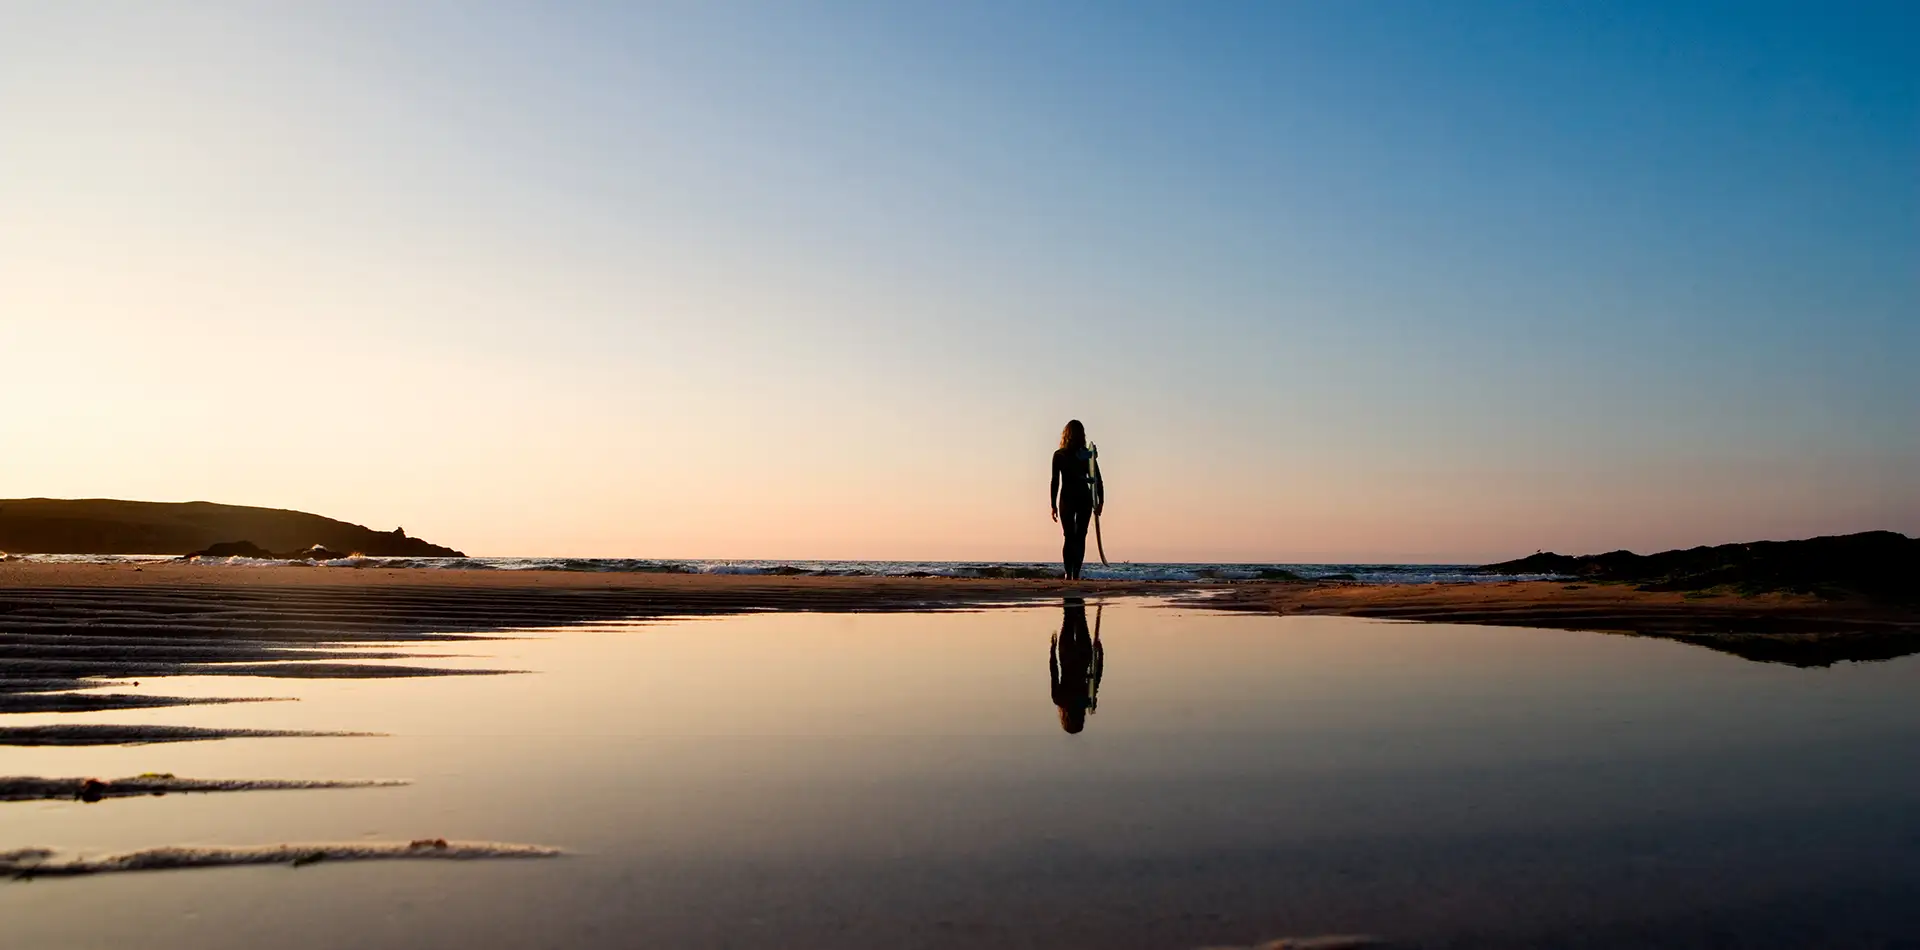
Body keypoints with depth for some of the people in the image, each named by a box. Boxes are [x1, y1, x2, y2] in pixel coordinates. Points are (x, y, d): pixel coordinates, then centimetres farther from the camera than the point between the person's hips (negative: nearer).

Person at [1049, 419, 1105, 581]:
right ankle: (1076, 574, 6)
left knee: (1069, 538, 3)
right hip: (1085, 499, 1)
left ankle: (1069, 573, -12)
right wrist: (1100, 501, 1)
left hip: (1067, 499, -1)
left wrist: (1053, 505, -2)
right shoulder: (1088, 454, 1)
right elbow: (1098, 480, -2)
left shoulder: (1059, 455, -3)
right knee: (1080, 537, 9)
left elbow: (1055, 482, -5)